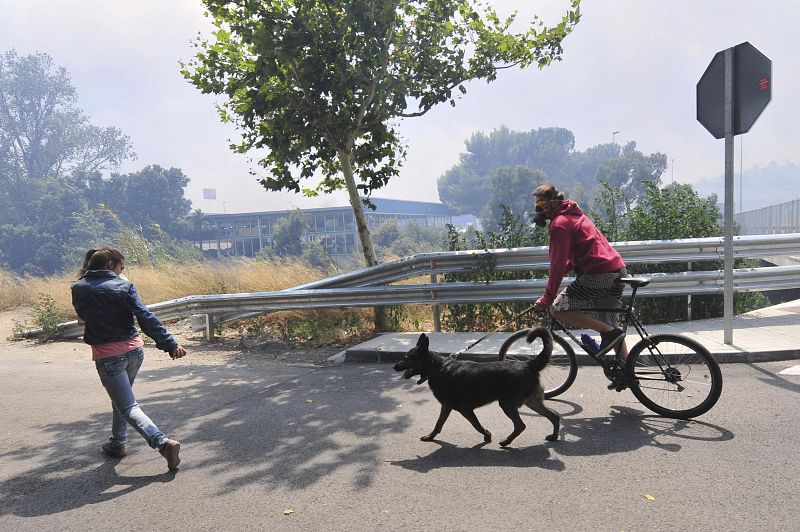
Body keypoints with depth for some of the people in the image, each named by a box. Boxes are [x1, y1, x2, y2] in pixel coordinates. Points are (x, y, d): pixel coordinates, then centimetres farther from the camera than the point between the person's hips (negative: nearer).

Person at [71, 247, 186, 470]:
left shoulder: (79, 289, -2)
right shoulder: (124, 285, -5)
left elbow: (83, 316, 15)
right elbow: (146, 318, -14)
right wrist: (170, 344, -18)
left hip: (107, 356, -2)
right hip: (134, 351, 2)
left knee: (128, 407, -2)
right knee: (121, 397, 26)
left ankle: (163, 443, -20)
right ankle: (117, 443, 38)